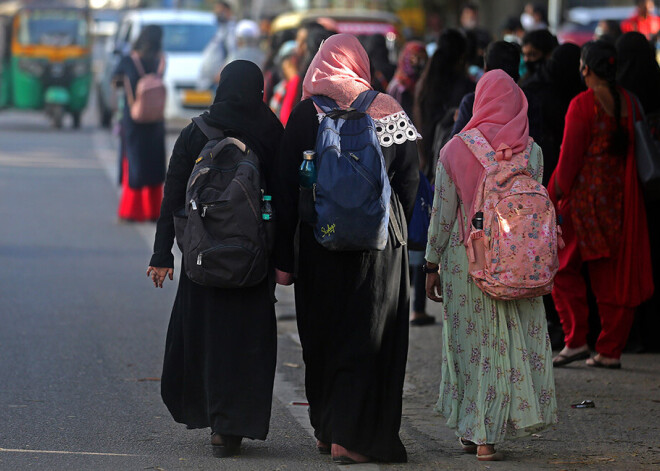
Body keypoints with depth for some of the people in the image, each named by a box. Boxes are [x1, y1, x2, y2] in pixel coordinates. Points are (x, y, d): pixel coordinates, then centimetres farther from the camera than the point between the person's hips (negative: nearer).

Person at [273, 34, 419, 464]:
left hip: (321, 242, 0)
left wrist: (284, 257, -1)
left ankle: (326, 430, 24)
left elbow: (287, 188, -5)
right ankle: (351, 438, -3)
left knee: (324, 335, 14)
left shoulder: (308, 113, -4)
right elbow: (409, 184, 3)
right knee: (369, 338, 4)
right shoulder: (391, 111, 0)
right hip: (381, 243, 0)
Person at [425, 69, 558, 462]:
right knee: (507, 344, 4)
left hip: (464, 261, 1)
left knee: (467, 341, 11)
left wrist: (432, 265, 7)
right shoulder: (531, 151, -3)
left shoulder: (455, 150, -4)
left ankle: (468, 430, 17)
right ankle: (486, 435, -2)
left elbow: (442, 213, -1)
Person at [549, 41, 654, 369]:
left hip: (585, 196, -6)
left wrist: (553, 197, -4)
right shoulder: (628, 103, 4)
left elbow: (569, 157, -13)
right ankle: (610, 350, 10)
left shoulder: (583, 105, -14)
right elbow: (636, 151, 9)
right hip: (620, 200, 6)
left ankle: (576, 340, -1)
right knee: (614, 273, 10)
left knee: (563, 268, 7)